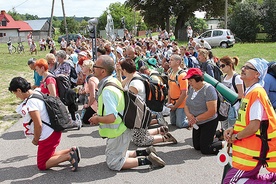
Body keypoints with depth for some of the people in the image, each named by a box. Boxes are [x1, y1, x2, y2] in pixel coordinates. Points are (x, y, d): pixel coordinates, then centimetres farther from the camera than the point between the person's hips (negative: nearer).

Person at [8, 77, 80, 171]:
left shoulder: (30, 103, -25)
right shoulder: (37, 93, 5)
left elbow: (38, 125, -24)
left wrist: (35, 140, -6)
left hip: (48, 137, -10)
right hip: (53, 131, 10)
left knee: (42, 165, 5)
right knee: (48, 156, 26)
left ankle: (69, 156, -9)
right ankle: (71, 151, 12)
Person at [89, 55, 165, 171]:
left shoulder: (107, 90, -28)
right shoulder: (114, 81, 3)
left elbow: (111, 118, -34)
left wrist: (97, 119, -15)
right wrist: (99, 115, 8)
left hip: (118, 133, -10)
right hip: (122, 128, 10)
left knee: (114, 163, 3)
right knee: (119, 154, 26)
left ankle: (147, 160, -4)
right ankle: (147, 152, 20)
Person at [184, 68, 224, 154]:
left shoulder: (208, 89, -23)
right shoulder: (192, 88, 0)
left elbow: (212, 111, -28)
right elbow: (186, 104, 5)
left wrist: (196, 119, -21)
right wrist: (188, 114, -17)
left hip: (209, 122, -8)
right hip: (197, 124, 8)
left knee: (205, 149, -8)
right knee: (197, 146, 16)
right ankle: (216, 134, 30)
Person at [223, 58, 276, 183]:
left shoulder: (256, 93, -19)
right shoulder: (249, 92, 13)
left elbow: (254, 126, -24)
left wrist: (235, 136, -11)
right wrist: (233, 129, 3)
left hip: (254, 151, -10)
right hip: (250, 146, 10)